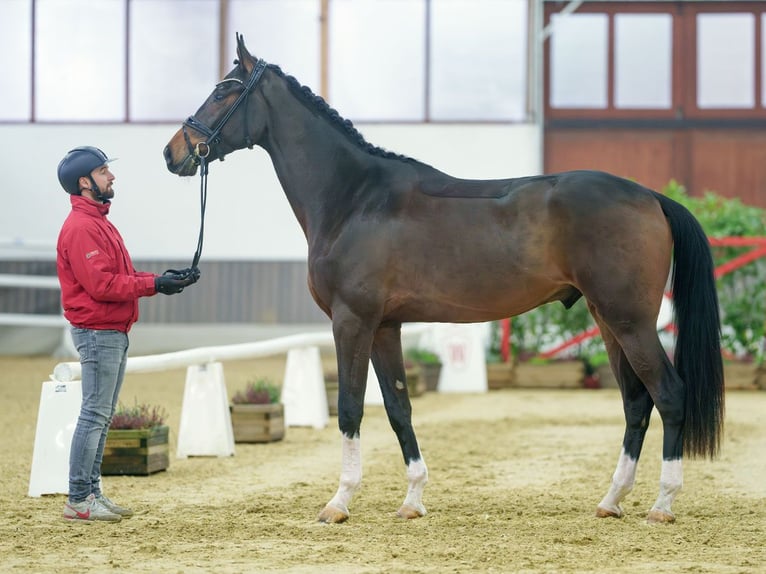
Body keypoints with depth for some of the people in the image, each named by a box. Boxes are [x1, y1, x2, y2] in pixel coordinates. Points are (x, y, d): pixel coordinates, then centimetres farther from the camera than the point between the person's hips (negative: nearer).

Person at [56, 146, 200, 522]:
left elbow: (121, 276, 18)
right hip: (97, 332, -10)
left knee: (102, 417, 12)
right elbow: (101, 285, -22)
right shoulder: (80, 227, -15)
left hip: (114, 334, 10)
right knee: (94, 415, -9)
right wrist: (154, 285, -18)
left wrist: (161, 279, 5)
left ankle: (91, 493, 17)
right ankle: (78, 501, -7)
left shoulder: (98, 223, 18)